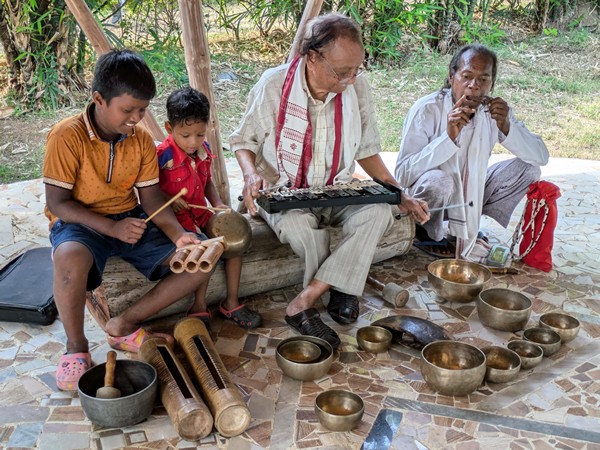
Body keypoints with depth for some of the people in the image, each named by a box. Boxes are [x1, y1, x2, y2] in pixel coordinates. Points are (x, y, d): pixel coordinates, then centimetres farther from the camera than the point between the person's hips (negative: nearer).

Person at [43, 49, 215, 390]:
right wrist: (111, 227, -27)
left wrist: (178, 234, -19)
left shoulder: (142, 139, 0)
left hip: (130, 220, 5)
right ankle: (76, 346, -15)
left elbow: (151, 197, 0)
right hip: (79, 223, -5)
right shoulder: (67, 136, -16)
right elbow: (57, 202, -16)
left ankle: (125, 325, -2)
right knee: (71, 259, -42)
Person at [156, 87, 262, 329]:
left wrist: (217, 203, 2)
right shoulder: (163, 155, -17)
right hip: (176, 218, -7)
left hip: (201, 214, 7)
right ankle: (199, 307, -10)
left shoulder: (203, 149, 4)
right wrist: (169, 200, -21)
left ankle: (231, 302, 4)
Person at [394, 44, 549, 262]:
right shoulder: (426, 110, -22)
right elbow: (402, 174, -31)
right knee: (438, 180, -37)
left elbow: (541, 157, -10)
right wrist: (449, 137, -39)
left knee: (527, 168, -6)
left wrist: (507, 127, -28)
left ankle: (472, 231, 4)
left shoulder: (494, 110, -7)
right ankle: (428, 235, -5)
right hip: (426, 197, -5)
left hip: (471, 195, 5)